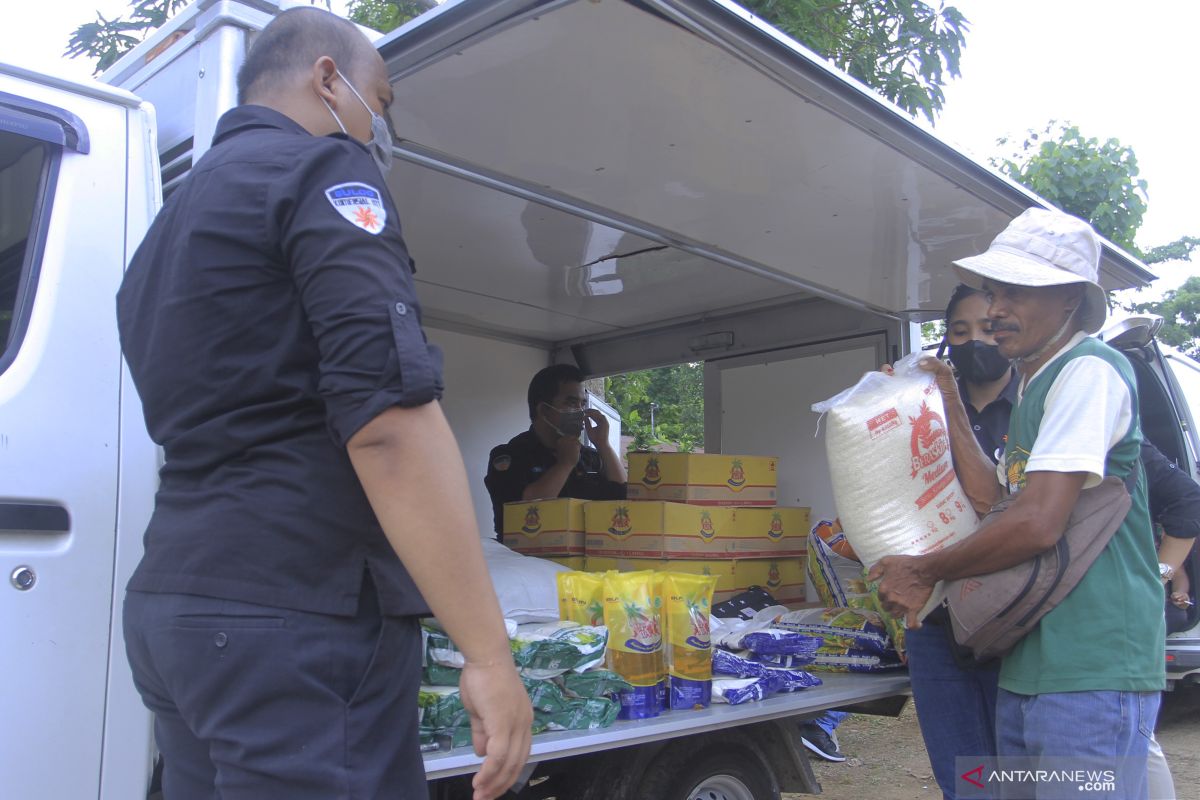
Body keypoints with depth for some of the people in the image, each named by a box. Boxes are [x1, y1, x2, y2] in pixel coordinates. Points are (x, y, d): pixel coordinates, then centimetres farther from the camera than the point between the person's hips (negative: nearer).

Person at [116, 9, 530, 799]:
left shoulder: (173, 217, 20)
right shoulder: (322, 170, -8)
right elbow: (390, 417, -20)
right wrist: (488, 653, -20)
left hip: (172, 605, 9)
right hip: (300, 616, -9)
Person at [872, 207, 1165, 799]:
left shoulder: (1090, 370, -15)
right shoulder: (1034, 386, 17)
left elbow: (1038, 523, -23)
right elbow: (993, 501, 11)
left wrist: (924, 572, -10)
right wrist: (950, 407, 10)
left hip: (1092, 670, -9)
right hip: (1027, 667, 9)